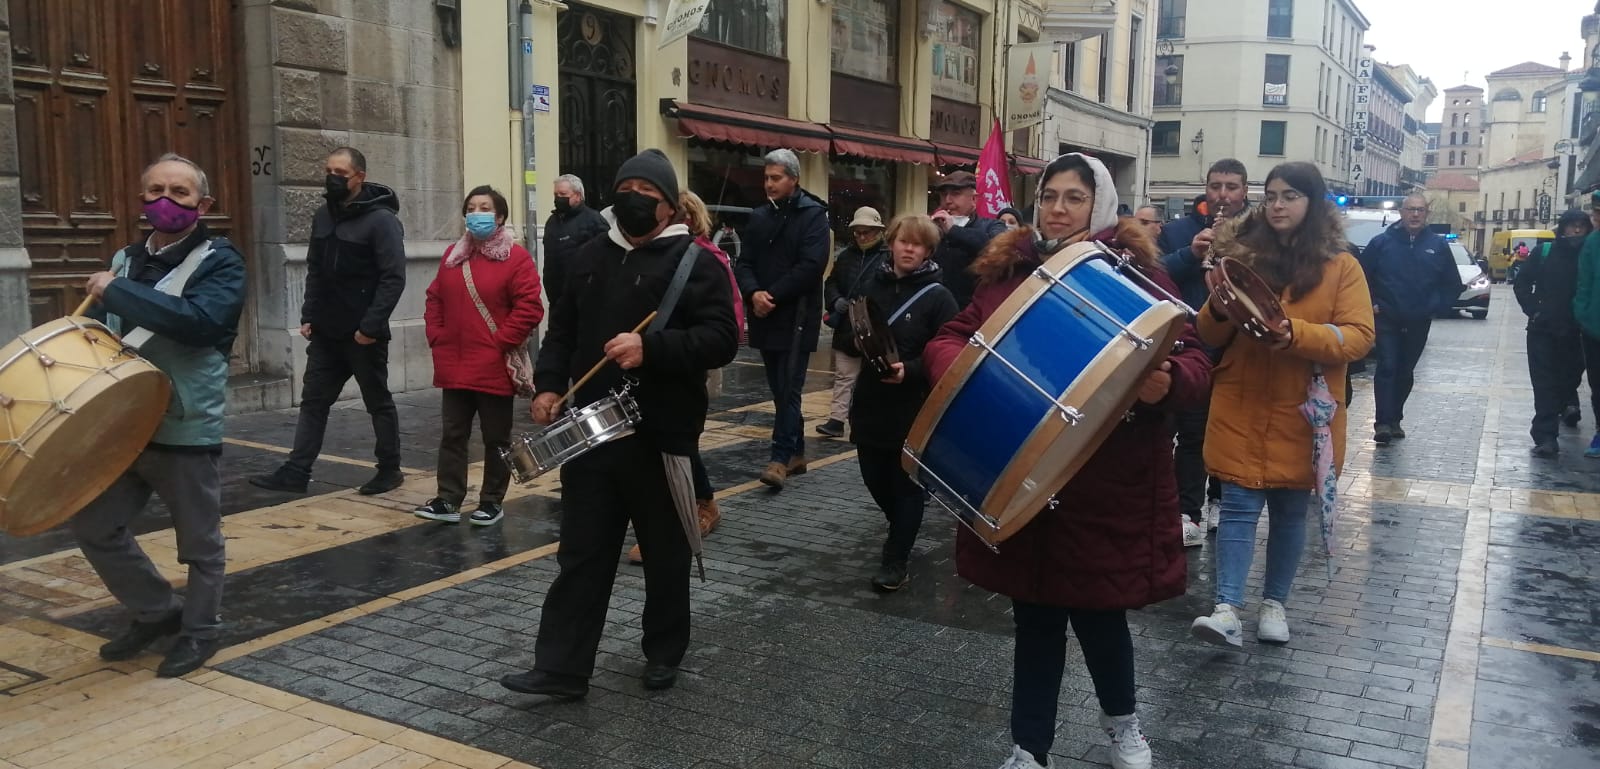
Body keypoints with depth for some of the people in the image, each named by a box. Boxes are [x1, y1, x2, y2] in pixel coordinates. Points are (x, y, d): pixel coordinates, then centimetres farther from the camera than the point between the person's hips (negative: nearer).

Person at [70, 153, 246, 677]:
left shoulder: (220, 261, -9)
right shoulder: (125, 260, 11)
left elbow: (198, 320, -28)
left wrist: (117, 291, -22)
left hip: (187, 430, -6)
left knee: (199, 542, 7)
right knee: (94, 526, 10)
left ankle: (200, 630, 27)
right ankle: (157, 611, 29)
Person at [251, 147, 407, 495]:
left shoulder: (381, 219, -12)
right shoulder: (323, 216, 10)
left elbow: (394, 278, -18)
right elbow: (314, 271, 16)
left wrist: (370, 326, -22)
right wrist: (308, 316, 6)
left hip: (363, 334, -7)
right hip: (325, 333, 7)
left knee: (378, 402, 6)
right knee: (313, 401, 6)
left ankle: (389, 470, 18)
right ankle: (296, 472, 10)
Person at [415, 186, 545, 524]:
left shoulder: (516, 257, -8)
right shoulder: (452, 256, 11)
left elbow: (529, 308, -14)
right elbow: (435, 300, 17)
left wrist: (500, 344, -15)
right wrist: (437, 338, 4)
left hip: (495, 367, -6)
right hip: (454, 367, 6)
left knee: (496, 439, 6)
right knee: (452, 435, 10)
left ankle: (492, 502, 17)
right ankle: (448, 500, 17)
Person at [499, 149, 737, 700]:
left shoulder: (695, 262, -6)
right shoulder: (591, 257, 12)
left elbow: (721, 340, -16)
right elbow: (562, 329, 18)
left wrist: (650, 348, -27)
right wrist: (548, 385, 2)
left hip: (661, 436, -4)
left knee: (665, 555, 11)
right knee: (581, 554, 7)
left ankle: (663, 654, 30)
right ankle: (561, 668, 12)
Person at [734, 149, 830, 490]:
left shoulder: (813, 214, -4)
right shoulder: (758, 216, 13)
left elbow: (811, 266, -15)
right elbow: (744, 263, 8)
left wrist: (773, 296, -15)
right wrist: (754, 293, -12)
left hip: (797, 317, -6)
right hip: (765, 317, 6)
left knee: (788, 389, -9)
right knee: (779, 389, 11)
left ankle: (781, 457, -8)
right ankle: (796, 452, 21)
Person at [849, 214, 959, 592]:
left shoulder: (937, 296, -8)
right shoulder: (873, 286, 7)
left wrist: (909, 371, -27)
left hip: (915, 408, -5)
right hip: (871, 403, 5)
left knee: (907, 485, 4)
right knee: (875, 478, 14)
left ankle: (896, 561, 14)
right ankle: (901, 530, 40)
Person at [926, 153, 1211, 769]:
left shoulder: (1135, 270, -3)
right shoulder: (1007, 270, 7)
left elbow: (1194, 360, -7)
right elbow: (950, 339, 8)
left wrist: (1165, 382, -30)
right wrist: (955, 368, -15)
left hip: (1107, 485, -3)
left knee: (1099, 613, 7)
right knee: (1035, 617, 12)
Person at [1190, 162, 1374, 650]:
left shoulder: (1341, 266, 0)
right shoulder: (1243, 253, 6)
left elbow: (1359, 337, -9)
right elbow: (1211, 336, 9)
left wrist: (1295, 332, -24)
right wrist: (1219, 309, -15)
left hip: (1301, 413, 0)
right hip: (1240, 411, 1)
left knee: (1290, 511, 10)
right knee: (1239, 506, -5)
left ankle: (1274, 604, 23)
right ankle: (1227, 609, -8)